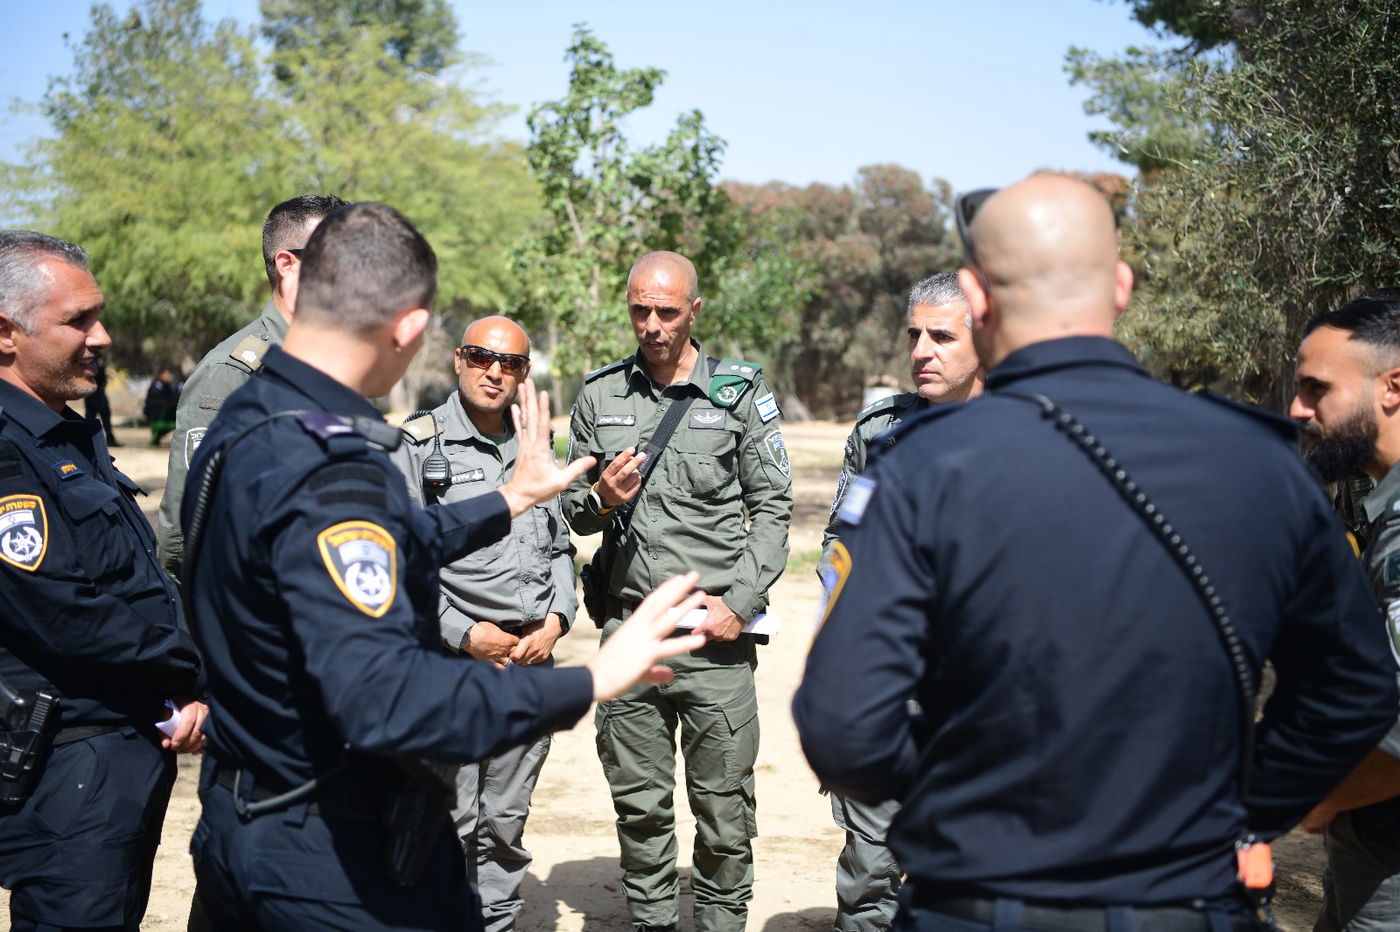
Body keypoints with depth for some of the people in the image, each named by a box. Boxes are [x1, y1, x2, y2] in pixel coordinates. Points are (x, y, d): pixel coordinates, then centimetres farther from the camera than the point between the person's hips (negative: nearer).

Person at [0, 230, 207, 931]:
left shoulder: (74, 437, 14)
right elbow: (67, 621, -24)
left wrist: (188, 690, 0)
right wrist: (196, 671, -10)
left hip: (138, 753, 9)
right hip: (67, 765, -9)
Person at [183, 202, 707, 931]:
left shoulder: (243, 425, 3)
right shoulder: (329, 473, -28)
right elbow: (381, 695, -36)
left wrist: (510, 499, 23)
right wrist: (586, 684, -32)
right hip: (338, 862, -9)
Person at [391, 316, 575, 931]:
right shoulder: (418, 446, -3)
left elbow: (560, 549, 19)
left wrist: (556, 620, 2)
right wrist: (466, 633, -13)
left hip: (532, 663, 5)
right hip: (451, 661, -5)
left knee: (506, 822, 13)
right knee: (450, 822, -3)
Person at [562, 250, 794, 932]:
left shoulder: (739, 391, 2)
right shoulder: (599, 396, 9)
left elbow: (772, 504, 1)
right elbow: (573, 511, 14)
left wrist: (740, 603, -8)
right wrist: (600, 498, -9)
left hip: (716, 629, -2)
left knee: (724, 806, 3)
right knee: (639, 805, 10)